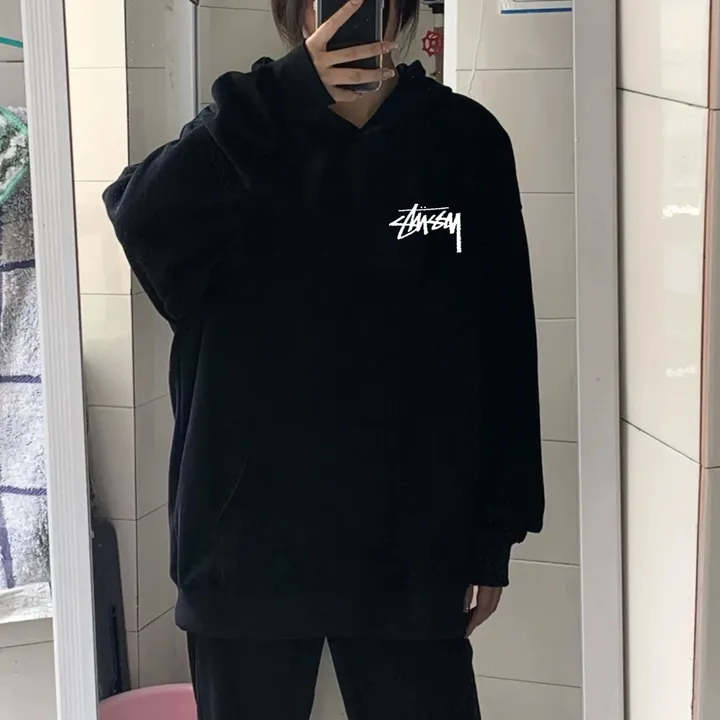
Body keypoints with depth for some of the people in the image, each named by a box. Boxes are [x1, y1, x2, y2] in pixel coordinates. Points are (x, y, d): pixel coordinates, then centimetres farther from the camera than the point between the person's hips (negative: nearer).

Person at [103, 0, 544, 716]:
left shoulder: (464, 142, 0)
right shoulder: (245, 140, 1)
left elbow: (505, 355, 2)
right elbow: (139, 217, -21)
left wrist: (494, 536, 2)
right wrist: (290, 92, -28)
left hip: (410, 555, 0)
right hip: (246, 547, 1)